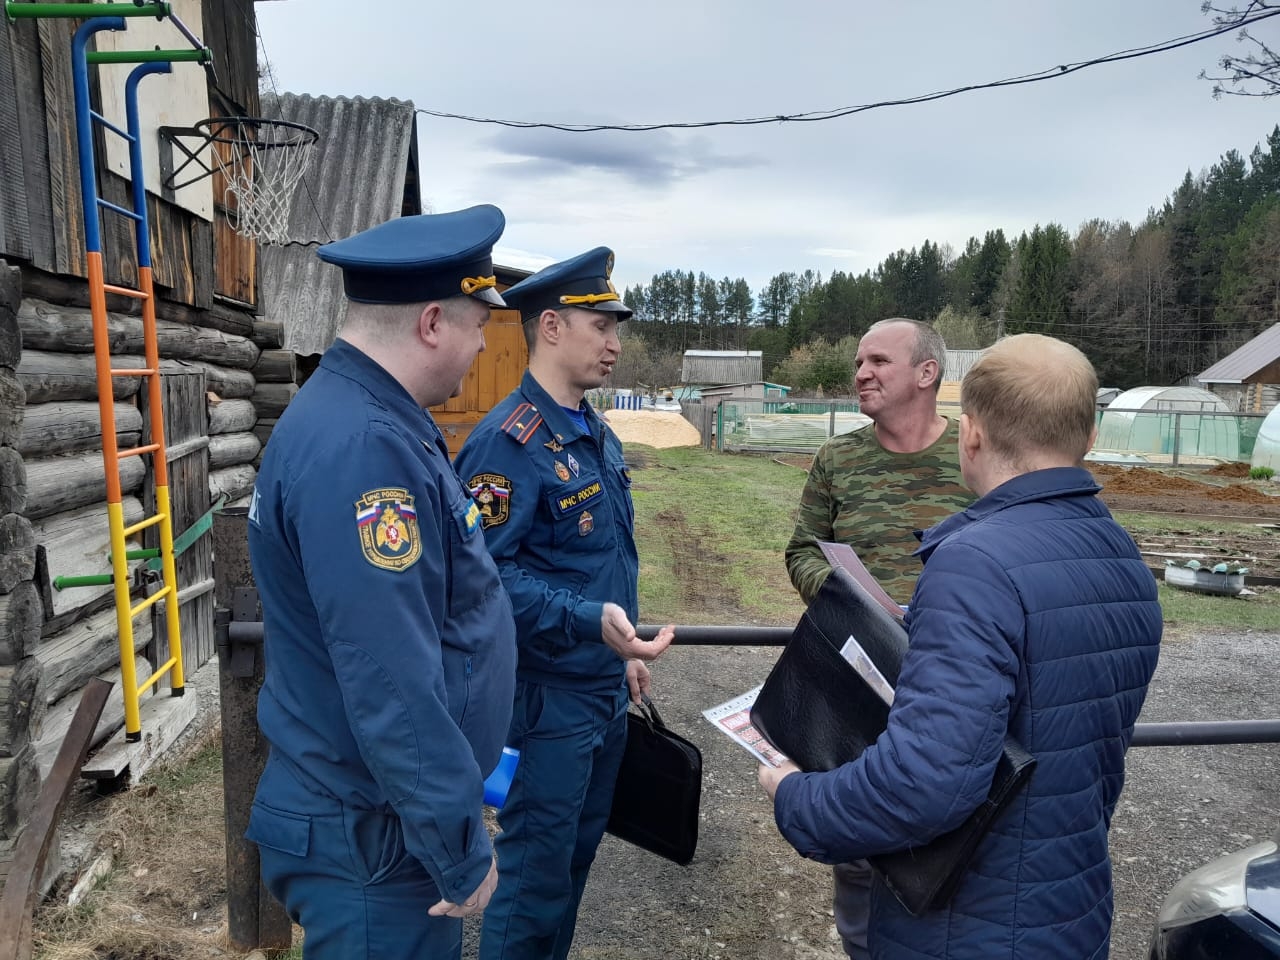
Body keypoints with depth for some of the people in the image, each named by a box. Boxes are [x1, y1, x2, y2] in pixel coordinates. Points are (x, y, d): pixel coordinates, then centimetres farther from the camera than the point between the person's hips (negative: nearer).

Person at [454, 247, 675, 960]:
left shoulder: (598, 434, 9)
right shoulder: (509, 441, -21)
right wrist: (591, 620, -35)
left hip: (607, 687, 9)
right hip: (548, 695, -9)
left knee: (579, 850, 23)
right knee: (537, 871, 7)